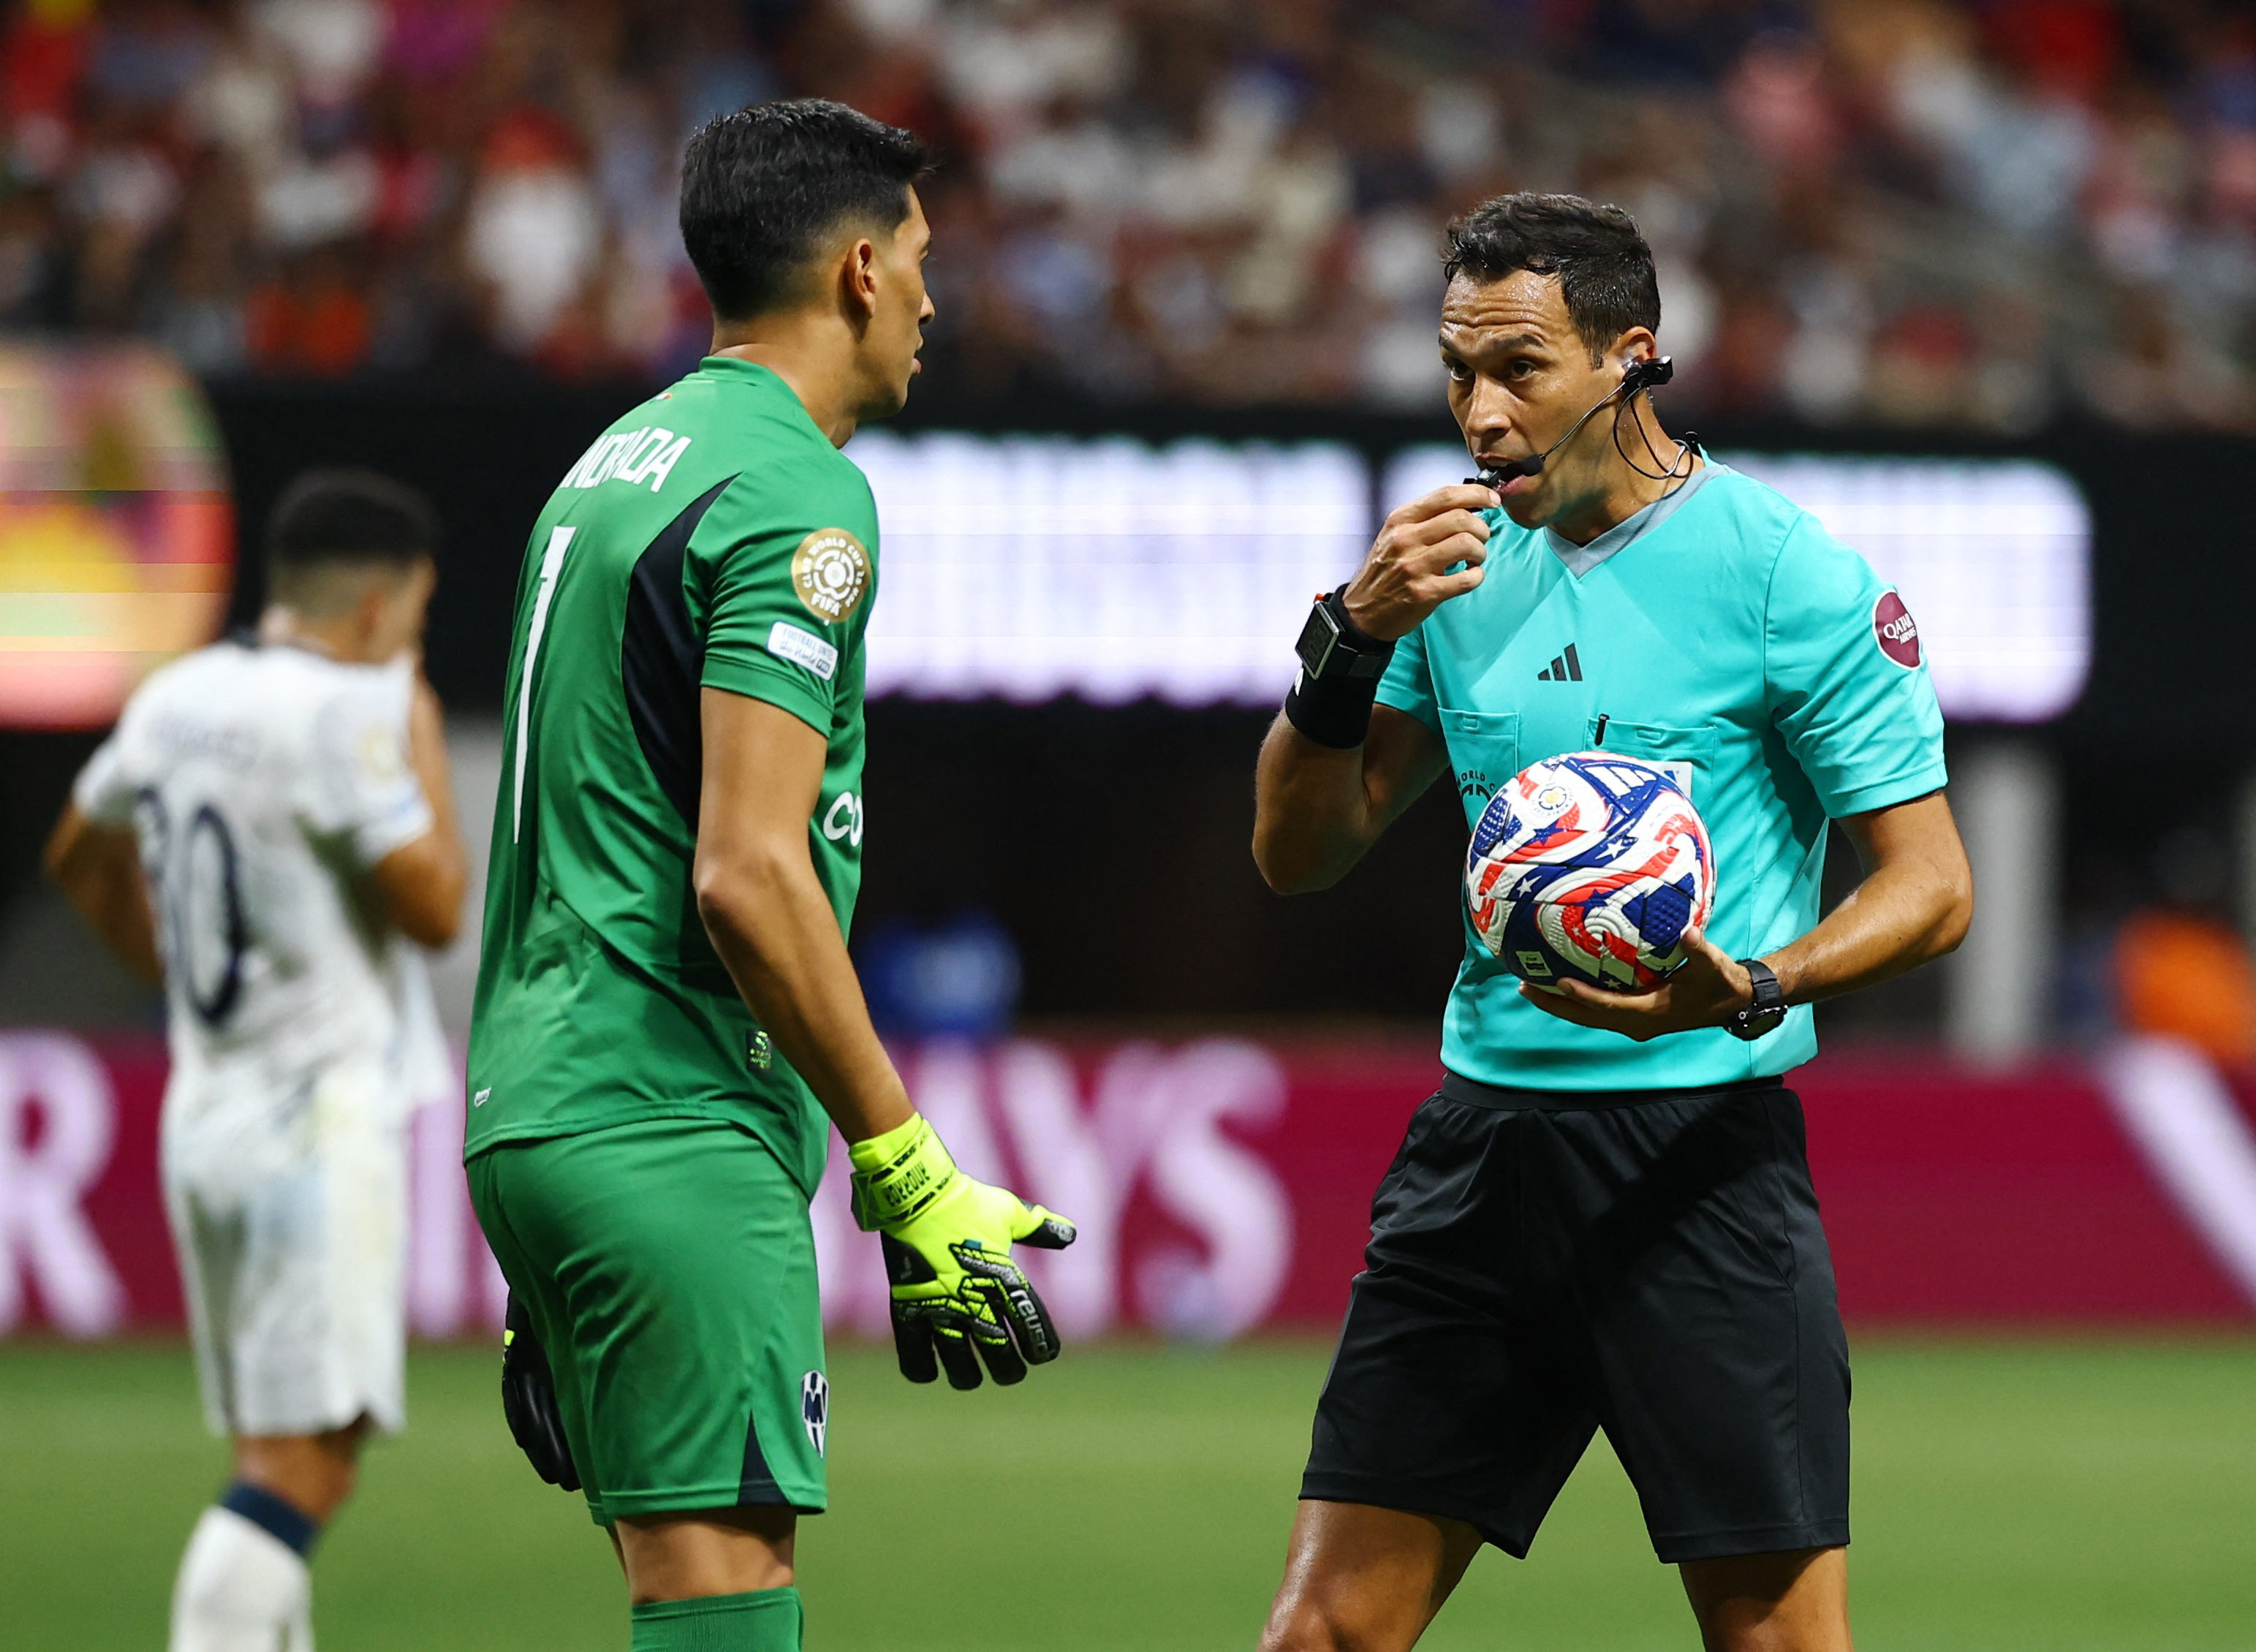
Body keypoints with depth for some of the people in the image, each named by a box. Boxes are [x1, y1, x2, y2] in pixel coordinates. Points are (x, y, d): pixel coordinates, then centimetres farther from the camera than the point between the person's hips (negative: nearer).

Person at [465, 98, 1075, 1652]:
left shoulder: (617, 462, 18)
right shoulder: (794, 493, -11)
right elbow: (747, 874, -19)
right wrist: (912, 1181, -16)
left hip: (531, 1110, 10)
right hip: (677, 1138, -10)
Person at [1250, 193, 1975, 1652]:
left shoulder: (1786, 572, -7)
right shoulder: (1467, 566, 10)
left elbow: (1931, 884, -5)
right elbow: (1301, 854, 12)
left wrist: (1750, 989, -24)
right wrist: (1351, 646, -5)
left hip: (1700, 1145, -5)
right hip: (1482, 1135, 5)